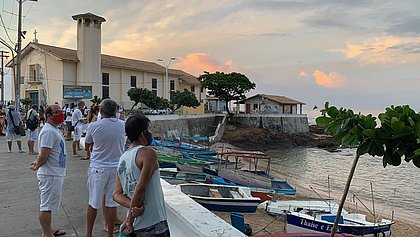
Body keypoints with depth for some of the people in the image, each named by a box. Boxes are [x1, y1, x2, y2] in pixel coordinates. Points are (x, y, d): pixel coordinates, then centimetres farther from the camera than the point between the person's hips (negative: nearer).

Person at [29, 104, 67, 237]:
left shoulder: (53, 130, 13)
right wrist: (37, 166, -7)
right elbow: (44, 155, -23)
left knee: (49, 204, 20)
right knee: (47, 206, 0)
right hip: (50, 175, -10)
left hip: (56, 173, 10)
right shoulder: (48, 131, -20)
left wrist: (38, 163, 8)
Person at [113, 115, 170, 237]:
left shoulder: (122, 159, 10)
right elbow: (140, 189, -20)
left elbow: (117, 194, 5)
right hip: (154, 225, -8)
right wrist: (130, 221, -11)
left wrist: (132, 207, -9)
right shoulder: (148, 153, -14)